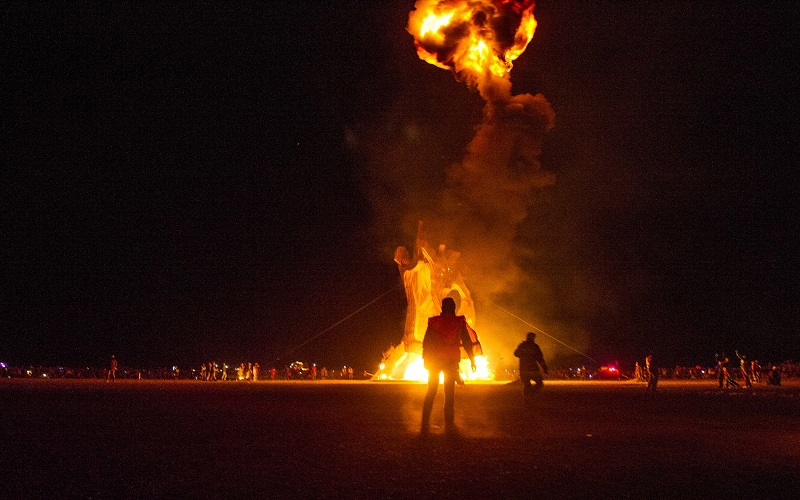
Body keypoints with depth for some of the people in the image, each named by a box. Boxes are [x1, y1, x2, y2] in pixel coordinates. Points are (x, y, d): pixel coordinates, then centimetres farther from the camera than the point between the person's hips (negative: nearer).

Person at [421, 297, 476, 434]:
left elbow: (426, 342, 3)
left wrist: (425, 359, 11)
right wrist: (472, 359, 8)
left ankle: (425, 424, 1)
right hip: (452, 360, -1)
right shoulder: (459, 322, 1)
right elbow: (467, 342, 1)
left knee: (431, 391, 7)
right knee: (449, 392, 5)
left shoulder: (434, 321, 3)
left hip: (434, 359, 1)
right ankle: (449, 425, 0)